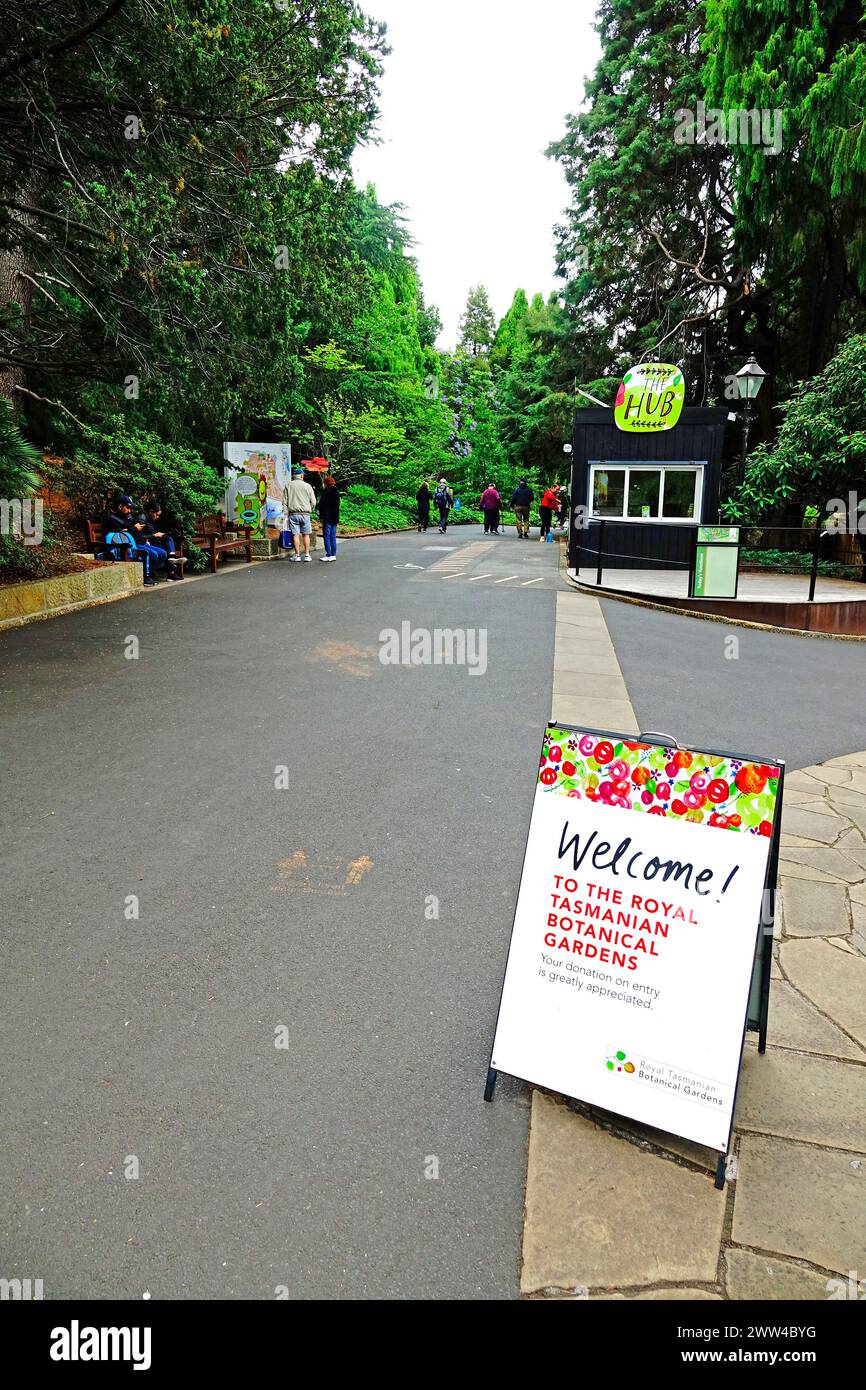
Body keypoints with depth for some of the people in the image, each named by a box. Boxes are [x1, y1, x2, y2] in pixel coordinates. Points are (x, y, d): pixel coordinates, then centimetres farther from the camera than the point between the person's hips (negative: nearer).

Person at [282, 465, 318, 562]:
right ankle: (307, 555, 5)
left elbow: (284, 502, 3)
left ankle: (297, 555, 2)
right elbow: (313, 502, 4)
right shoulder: (307, 486, 3)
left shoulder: (288, 486, 4)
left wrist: (286, 515, 5)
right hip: (305, 513, 0)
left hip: (293, 513, 0)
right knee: (306, 534, 6)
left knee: (295, 534, 1)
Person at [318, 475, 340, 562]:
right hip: (335, 517, 7)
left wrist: (321, 516, -3)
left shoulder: (326, 492, -13)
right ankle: (333, 555, 12)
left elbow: (321, 504, -11)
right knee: (333, 536, 11)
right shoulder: (337, 492, 9)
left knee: (326, 536, -4)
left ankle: (328, 555, -6)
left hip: (327, 518, -7)